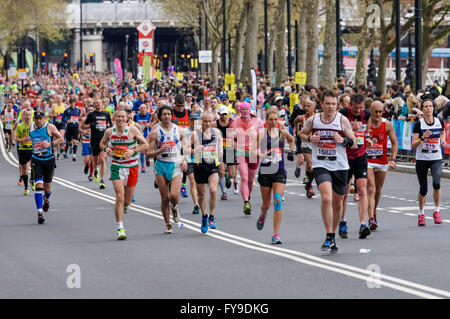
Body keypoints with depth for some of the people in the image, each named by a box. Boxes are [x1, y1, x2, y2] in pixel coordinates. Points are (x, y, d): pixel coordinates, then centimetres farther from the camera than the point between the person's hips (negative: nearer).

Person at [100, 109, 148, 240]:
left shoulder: (132, 130, -7)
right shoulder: (109, 132, 0)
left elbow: (145, 144, -4)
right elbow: (102, 143, 17)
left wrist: (133, 151, -19)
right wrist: (106, 149, -6)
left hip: (132, 166, 0)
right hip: (117, 166, 0)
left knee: (127, 201, 9)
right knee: (119, 197, -15)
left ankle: (122, 207, 47)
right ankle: (120, 228, -13)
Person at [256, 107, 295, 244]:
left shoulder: (283, 133, 5)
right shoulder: (261, 134, -4)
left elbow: (292, 140, 27)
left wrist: (291, 152, 14)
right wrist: (263, 156, -28)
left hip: (280, 171, 1)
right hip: (265, 171, -1)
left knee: (278, 201, -15)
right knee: (266, 204, 9)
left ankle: (276, 234, -12)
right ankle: (262, 216, 48)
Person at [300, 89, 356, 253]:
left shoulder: (342, 120, -3)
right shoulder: (313, 120, -1)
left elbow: (353, 141, 4)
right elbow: (302, 133, 17)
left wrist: (343, 140, -18)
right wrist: (310, 138, -5)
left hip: (340, 166, 2)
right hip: (320, 165, -2)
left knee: (338, 202, 11)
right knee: (326, 198, -22)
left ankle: (333, 235, 31)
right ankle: (329, 237, -13)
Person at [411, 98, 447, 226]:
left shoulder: (439, 122, 2)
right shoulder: (419, 124, -7)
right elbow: (413, 145, -10)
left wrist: (443, 139, 5)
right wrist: (423, 138, -26)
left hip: (436, 159, 1)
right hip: (421, 159, -1)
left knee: (436, 183, -22)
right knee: (423, 189, 3)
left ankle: (437, 211, -4)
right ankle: (421, 214, 25)